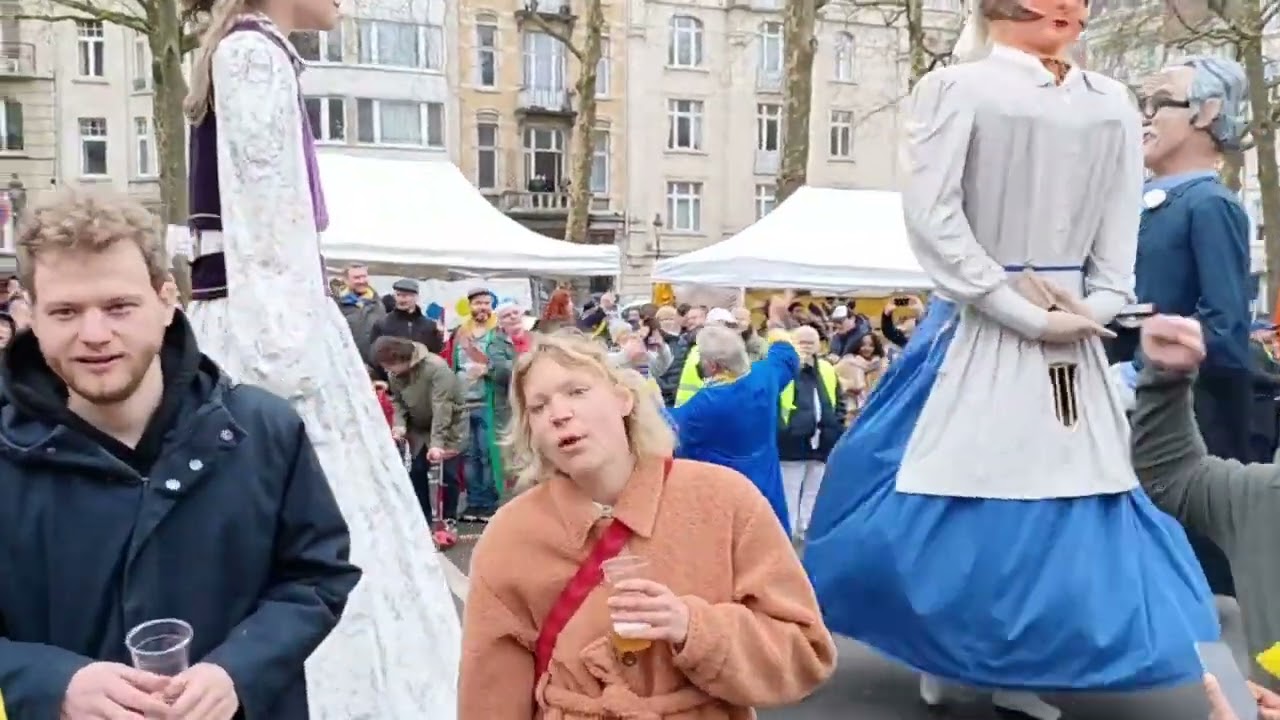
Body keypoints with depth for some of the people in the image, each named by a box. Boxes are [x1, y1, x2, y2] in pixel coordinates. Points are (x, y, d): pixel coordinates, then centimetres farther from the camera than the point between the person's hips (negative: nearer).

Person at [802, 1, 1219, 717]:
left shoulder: (1113, 103, 10)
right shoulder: (958, 88, -6)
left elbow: (1120, 234, 10)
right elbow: (931, 216, -14)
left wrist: (1092, 311, -6)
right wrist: (1021, 310, -15)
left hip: (1071, 342, 5)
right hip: (975, 333, -5)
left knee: (1062, 503, 8)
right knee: (954, 503, 1)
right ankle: (939, 659, 25)